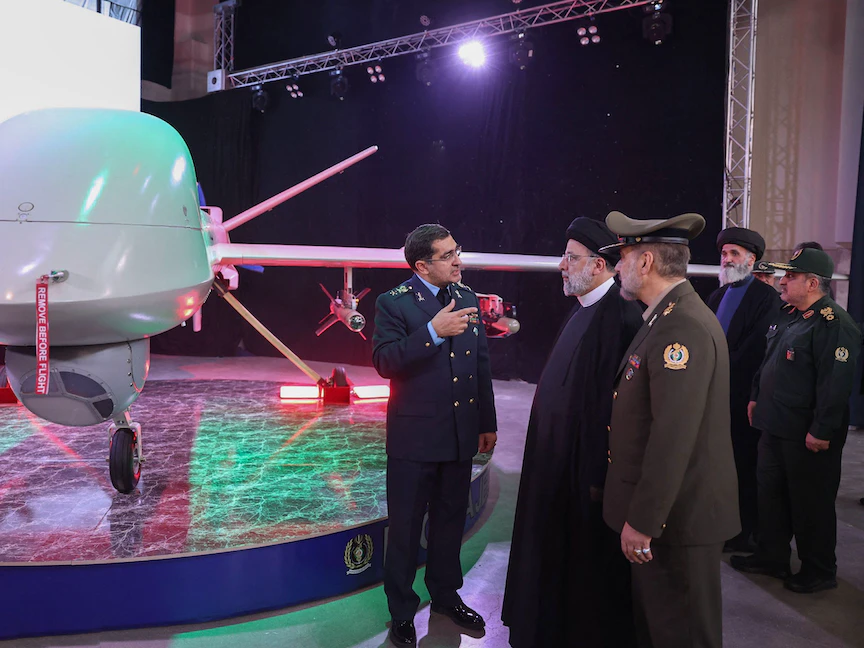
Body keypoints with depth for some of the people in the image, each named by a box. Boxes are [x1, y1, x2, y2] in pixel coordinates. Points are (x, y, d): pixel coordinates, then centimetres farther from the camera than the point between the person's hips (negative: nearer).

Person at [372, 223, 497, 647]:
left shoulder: (468, 298, 6)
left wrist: (487, 422, 12)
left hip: (461, 436, 5)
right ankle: (402, 613, 29)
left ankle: (446, 595, 41)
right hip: (415, 437, -5)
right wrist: (433, 332, -32)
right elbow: (384, 361, -23)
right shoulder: (394, 303, -11)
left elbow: (482, 363, 10)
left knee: (450, 522, 20)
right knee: (405, 530, 10)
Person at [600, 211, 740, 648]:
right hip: (663, 509, 9)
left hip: (677, 517, -9)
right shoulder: (668, 318, 9)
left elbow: (674, 437, -27)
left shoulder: (683, 326, -23)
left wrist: (643, 521, -22)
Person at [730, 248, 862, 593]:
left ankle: (820, 571, 23)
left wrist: (822, 431, -24)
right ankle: (772, 557, 34)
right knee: (771, 493, 18)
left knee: (811, 503, 6)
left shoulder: (834, 324, -20)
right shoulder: (787, 315, 11)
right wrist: (757, 397, 20)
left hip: (808, 434, -9)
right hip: (775, 425, 9)